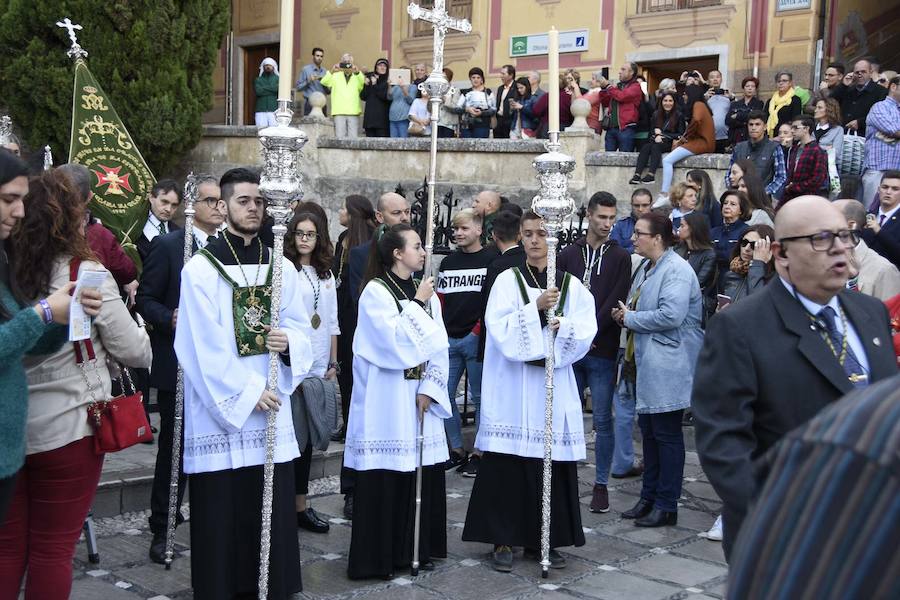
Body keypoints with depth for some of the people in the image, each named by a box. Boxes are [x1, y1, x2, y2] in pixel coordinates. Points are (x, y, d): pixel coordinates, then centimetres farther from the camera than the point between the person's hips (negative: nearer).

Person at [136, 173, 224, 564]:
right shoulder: (167, 246, -4)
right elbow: (146, 300, -5)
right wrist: (172, 319, -22)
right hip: (179, 365, -4)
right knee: (174, 447, 4)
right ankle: (162, 529, 16)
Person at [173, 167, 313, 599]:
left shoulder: (282, 267, 10)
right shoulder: (201, 267, -5)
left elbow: (301, 327, 12)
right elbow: (206, 344, -11)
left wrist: (288, 342, -11)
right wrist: (246, 391, -14)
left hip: (271, 407, 4)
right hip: (219, 407, -4)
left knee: (272, 510, 6)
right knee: (221, 514, 0)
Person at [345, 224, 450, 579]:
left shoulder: (425, 293, 11)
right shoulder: (375, 291, -7)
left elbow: (439, 346, 7)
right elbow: (395, 341, -18)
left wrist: (429, 389, -4)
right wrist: (417, 304, -10)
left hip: (421, 397, 6)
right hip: (387, 400, -6)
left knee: (423, 472, 8)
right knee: (385, 477, -3)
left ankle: (417, 549, 20)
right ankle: (379, 557, 6)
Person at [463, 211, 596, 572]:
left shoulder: (571, 285, 8)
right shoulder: (507, 280, 3)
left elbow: (586, 333, 0)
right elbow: (500, 329, -10)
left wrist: (564, 325, -19)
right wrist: (535, 308, -19)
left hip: (554, 385, 2)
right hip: (513, 386, -2)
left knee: (552, 464, 3)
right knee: (507, 464, -3)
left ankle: (543, 540, 16)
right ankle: (503, 539, 7)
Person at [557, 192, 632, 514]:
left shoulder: (620, 258, 3)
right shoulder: (568, 254, 8)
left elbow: (615, 303, -6)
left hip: (602, 351, -2)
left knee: (603, 420, 2)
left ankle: (601, 483, 11)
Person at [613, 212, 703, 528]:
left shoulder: (677, 270, -15)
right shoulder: (645, 267, 15)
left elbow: (671, 315, -27)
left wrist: (630, 318, -15)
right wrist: (625, 314, 5)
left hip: (666, 369, -10)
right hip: (644, 365, 10)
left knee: (666, 436, -1)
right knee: (649, 433, 15)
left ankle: (666, 505, 8)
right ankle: (649, 498, 25)